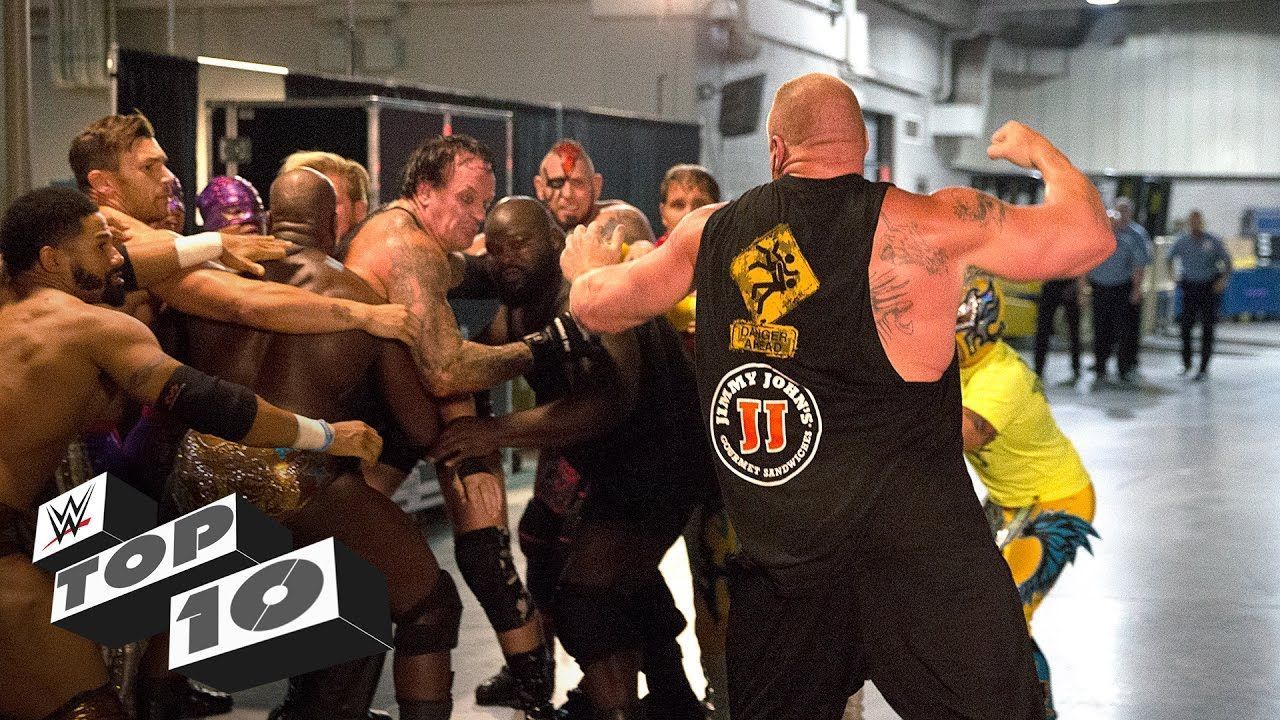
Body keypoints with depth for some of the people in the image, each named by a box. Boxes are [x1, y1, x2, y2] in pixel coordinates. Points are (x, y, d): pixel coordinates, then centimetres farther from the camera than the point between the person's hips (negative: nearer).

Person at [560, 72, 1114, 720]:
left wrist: (586, 266, 41)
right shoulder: (934, 223, -7)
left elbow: (594, 305, 17)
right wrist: (1037, 149, 18)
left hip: (774, 555, 4)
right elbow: (1090, 235, -1)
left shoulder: (711, 231, 4)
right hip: (920, 552, -3)